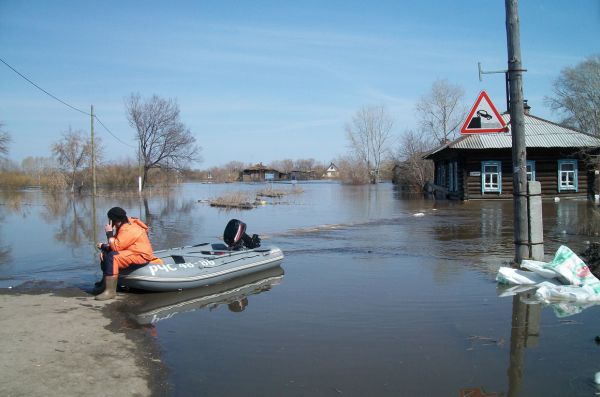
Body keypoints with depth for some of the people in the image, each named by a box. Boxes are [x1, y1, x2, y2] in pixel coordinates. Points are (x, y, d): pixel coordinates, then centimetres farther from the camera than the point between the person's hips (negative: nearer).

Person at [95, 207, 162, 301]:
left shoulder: (128, 230, -23)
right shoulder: (125, 225, 8)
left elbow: (116, 247, -26)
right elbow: (116, 244, 14)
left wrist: (109, 233, -18)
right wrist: (104, 246, -4)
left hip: (141, 256, -11)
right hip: (133, 251, 11)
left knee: (112, 257, -30)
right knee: (105, 252, 16)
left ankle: (110, 291, -29)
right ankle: (105, 281, 25)